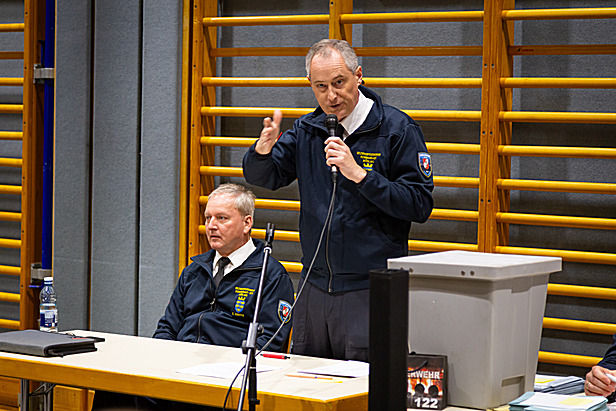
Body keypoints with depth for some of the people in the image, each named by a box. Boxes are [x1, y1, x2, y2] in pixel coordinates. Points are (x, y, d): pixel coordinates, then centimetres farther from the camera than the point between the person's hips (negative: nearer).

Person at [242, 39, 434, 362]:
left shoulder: (397, 129, -6)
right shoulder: (306, 130, 10)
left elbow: (420, 205, -12)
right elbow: (261, 178, 10)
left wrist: (359, 174, -21)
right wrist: (263, 149, -13)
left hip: (371, 290, -5)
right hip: (315, 285, 5)